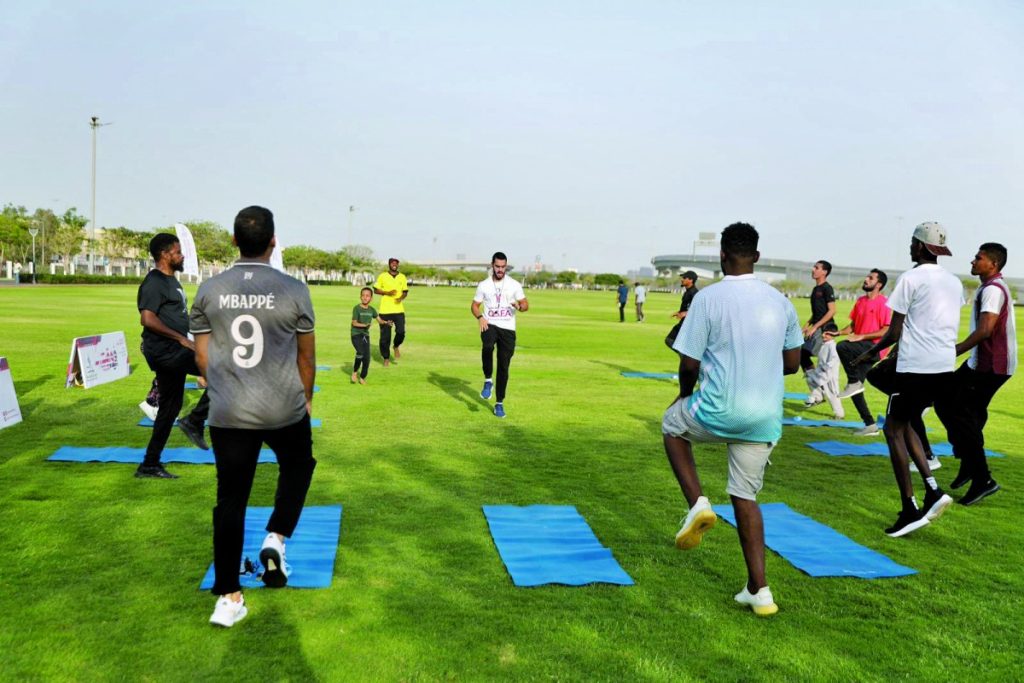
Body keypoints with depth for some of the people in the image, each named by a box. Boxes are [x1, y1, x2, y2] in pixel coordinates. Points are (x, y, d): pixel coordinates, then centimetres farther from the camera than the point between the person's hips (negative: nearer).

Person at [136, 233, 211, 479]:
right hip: (164, 351, -11)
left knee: (169, 408, 13)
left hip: (173, 352, 11)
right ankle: (194, 421, -8)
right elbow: (147, 319, -23)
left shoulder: (170, 280, 18)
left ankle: (149, 465, 20)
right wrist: (181, 338, -22)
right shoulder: (154, 283, -13)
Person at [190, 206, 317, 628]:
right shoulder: (293, 291, -8)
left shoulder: (209, 291, -1)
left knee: (230, 501, 10)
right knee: (298, 465, 28)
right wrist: (306, 398, 19)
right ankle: (276, 538, 10)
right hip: (285, 410, -2)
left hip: (227, 414, 2)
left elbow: (201, 356, 6)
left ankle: (228, 598, 15)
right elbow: (306, 356, 1)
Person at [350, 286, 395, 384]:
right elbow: (354, 323, -11)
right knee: (361, 352, -27)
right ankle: (355, 372, -5)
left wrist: (386, 322, -11)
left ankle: (362, 378, 22)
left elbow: (379, 320, 9)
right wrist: (364, 325, -25)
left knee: (367, 359, 3)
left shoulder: (372, 309, 5)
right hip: (356, 334, -5)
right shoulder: (356, 308, -9)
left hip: (366, 335, 5)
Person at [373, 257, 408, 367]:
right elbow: (376, 290, 4)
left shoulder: (402, 277, 9)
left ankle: (396, 346, 18)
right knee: (385, 336, 3)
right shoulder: (382, 276, 1)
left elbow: (405, 291, 13)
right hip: (385, 310, -1)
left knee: (401, 332, -14)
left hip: (399, 310, 1)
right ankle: (386, 358, 18)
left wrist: (401, 298, -9)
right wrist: (387, 293, -11)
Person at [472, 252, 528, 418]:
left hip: (508, 328, 1)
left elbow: (526, 305, 6)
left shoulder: (514, 285, 5)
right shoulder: (484, 285, 6)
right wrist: (480, 317, -9)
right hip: (489, 325, -1)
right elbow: (474, 305, 12)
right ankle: (488, 381, -14)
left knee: (504, 367, 1)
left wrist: (520, 307, -18)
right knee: (488, 346, -35)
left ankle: (499, 403, 14)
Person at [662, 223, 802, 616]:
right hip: (765, 418, 5)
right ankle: (758, 591, 15)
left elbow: (689, 365, -10)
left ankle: (698, 503, 9)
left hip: (719, 412, -5)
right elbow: (792, 363, 11)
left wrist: (686, 391, 10)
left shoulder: (709, 298, -11)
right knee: (746, 497, 16)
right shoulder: (780, 301, 4)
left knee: (672, 424, 26)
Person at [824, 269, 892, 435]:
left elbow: (887, 330, -16)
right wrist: (837, 333, 3)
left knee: (842, 347, -32)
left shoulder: (883, 303, -10)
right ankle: (870, 425, 16)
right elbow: (853, 325, 19)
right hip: (860, 349, 8)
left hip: (874, 347, -8)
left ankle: (854, 382, -13)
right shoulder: (861, 301, 13)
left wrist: (861, 336, -21)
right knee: (855, 389, 6)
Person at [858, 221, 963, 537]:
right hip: (945, 368, 8)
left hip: (916, 368, -7)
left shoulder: (911, 278, -9)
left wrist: (869, 353, 7)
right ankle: (933, 490, 9)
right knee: (903, 424, 21)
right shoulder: (954, 282, 13)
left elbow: (894, 333, -9)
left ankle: (910, 509, 2)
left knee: (894, 429, 4)